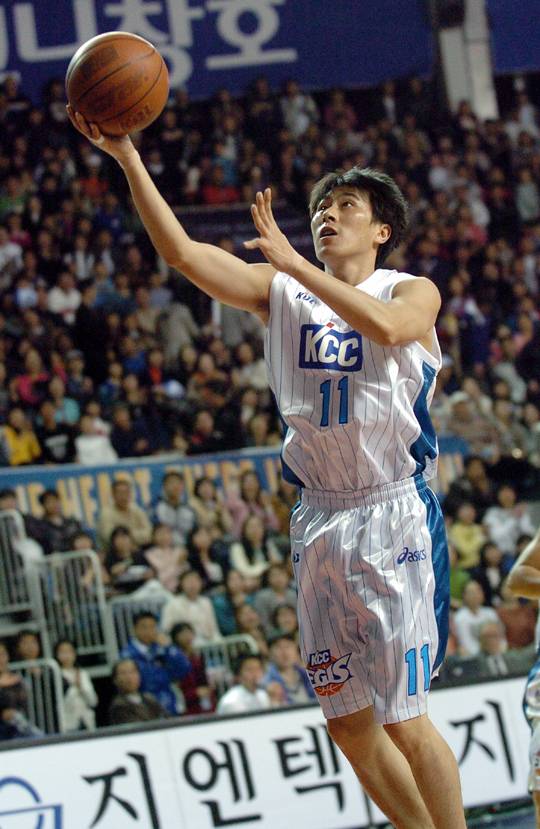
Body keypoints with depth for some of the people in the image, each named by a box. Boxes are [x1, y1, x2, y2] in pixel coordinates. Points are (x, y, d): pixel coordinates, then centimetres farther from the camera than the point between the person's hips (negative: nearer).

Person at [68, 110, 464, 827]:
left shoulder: (413, 293, -2)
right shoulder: (281, 292, 8)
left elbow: (385, 325, -26)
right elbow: (182, 251, -4)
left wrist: (290, 259, -28)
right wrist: (127, 158, -14)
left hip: (394, 514, -5)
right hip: (320, 519, 5)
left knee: (402, 721, -8)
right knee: (348, 723, 8)